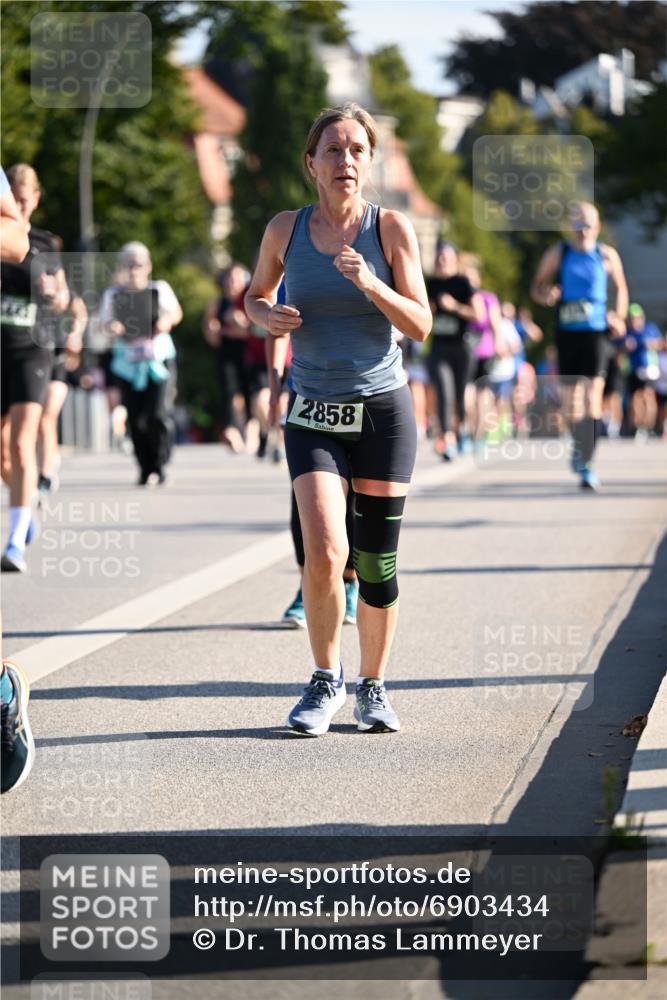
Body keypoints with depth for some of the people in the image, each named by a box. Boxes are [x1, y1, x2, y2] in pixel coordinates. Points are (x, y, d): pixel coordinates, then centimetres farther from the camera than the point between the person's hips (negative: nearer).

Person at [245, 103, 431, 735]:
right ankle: (325, 679, 6)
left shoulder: (391, 229, -4)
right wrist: (268, 317, -5)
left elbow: (421, 327, -7)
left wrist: (370, 283, -23)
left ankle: (373, 687, 24)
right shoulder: (285, 230, 0)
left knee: (376, 565, 3)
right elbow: (254, 295, 17)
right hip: (314, 417, 0)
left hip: (384, 413, 0)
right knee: (325, 554, -16)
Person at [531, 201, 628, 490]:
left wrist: (619, 317, 2)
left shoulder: (607, 256, 3)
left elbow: (621, 288, 16)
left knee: (592, 398, -13)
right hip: (567, 333, 1)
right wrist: (546, 296, -13)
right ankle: (578, 445, 35)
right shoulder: (557, 254, 2)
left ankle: (586, 465, -14)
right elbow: (537, 286, 9)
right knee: (570, 397, 8)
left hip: (596, 331, -1)